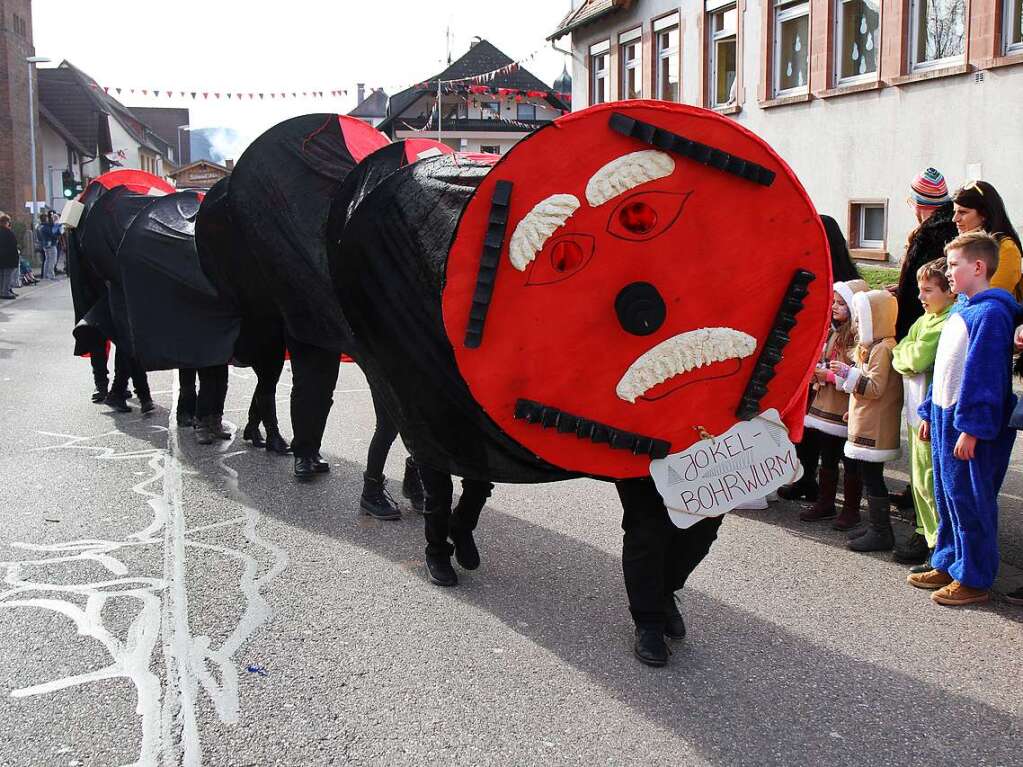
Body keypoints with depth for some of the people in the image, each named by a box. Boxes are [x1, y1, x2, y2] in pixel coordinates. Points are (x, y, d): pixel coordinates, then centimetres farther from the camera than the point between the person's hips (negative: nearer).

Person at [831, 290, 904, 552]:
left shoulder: (882, 348, -16)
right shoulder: (875, 346, 16)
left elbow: (875, 387, -22)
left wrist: (848, 373, -21)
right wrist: (854, 410, 23)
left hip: (874, 429, -10)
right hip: (867, 425, 10)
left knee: (872, 478, -5)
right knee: (870, 476, 15)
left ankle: (881, 533, 1)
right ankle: (875, 526, 23)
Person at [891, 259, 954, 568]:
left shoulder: (952, 322, -16)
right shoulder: (925, 319, 14)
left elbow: (918, 359, -21)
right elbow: (901, 354, 16)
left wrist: (902, 353, -3)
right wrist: (906, 354, -3)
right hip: (917, 410, 10)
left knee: (930, 481, -5)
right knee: (920, 478, 17)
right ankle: (926, 534, 29)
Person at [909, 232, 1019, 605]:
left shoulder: (990, 314, -17)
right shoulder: (960, 311, 13)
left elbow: (983, 375, -22)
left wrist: (970, 429, -23)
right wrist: (930, 413, 19)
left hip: (970, 426, -9)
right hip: (945, 419, 9)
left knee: (969, 501, -1)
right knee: (946, 496, 16)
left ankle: (974, 579, 10)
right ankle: (947, 565, 28)